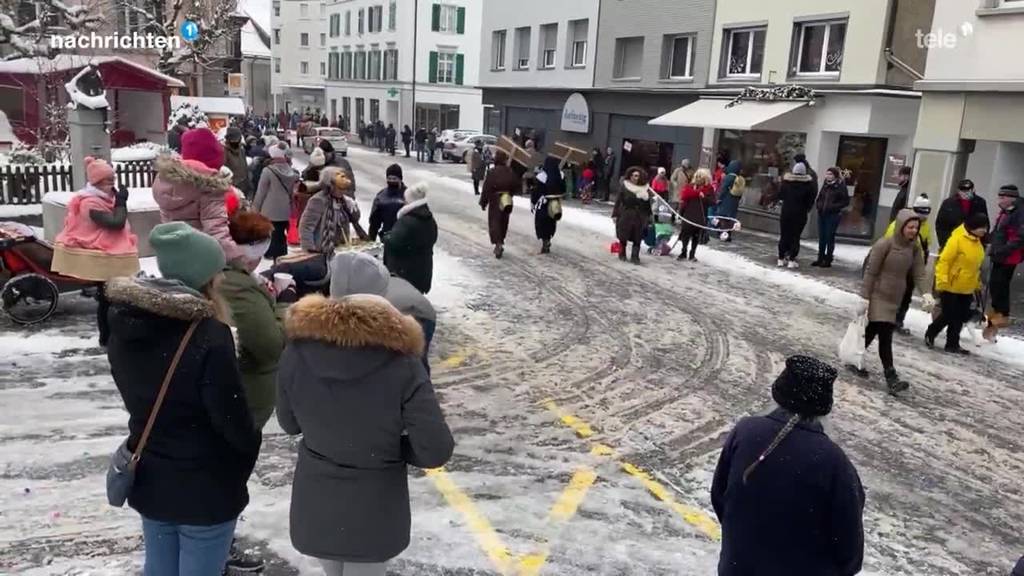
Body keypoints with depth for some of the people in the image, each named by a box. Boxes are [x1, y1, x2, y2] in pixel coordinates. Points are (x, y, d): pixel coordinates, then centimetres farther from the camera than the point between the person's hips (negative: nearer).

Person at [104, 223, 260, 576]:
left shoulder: (125, 324, -3)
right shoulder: (209, 337, -27)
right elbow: (234, 421, -21)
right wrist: (250, 448, -1)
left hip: (148, 480, 7)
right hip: (207, 489, -7)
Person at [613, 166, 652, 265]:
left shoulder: (645, 188, 1)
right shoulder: (624, 186, -3)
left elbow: (648, 204, 6)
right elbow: (618, 201, -2)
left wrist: (648, 216, 7)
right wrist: (615, 214, -5)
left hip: (639, 217, 1)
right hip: (625, 216, -1)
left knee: (637, 238, 0)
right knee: (623, 236, 7)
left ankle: (635, 256, 8)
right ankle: (622, 254, 26)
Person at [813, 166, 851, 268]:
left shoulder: (841, 186, -8)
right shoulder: (825, 185, 9)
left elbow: (846, 201, -8)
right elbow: (820, 197, 20)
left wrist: (834, 207, -17)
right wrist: (818, 204, 1)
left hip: (833, 215, -6)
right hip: (822, 214, 6)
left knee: (830, 238, 0)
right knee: (821, 238, 11)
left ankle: (828, 260, 9)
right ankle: (820, 259, 21)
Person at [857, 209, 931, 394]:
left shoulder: (915, 247, 1)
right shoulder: (884, 244, -16)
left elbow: (918, 274, 0)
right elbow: (870, 272, -14)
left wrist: (925, 293, -17)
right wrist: (865, 297, -15)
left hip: (895, 298, 6)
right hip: (878, 296, -6)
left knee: (872, 331, 16)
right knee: (885, 336, -10)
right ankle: (891, 379, -10)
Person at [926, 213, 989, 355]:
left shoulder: (977, 242, 7)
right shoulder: (957, 239, -19)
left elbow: (975, 265, 18)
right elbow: (944, 261, -20)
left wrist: (977, 283, 20)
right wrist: (941, 282, -23)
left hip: (967, 288, 8)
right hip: (951, 287, -8)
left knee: (960, 318, 10)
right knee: (948, 316, 0)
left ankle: (953, 344, 20)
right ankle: (930, 334, 22)